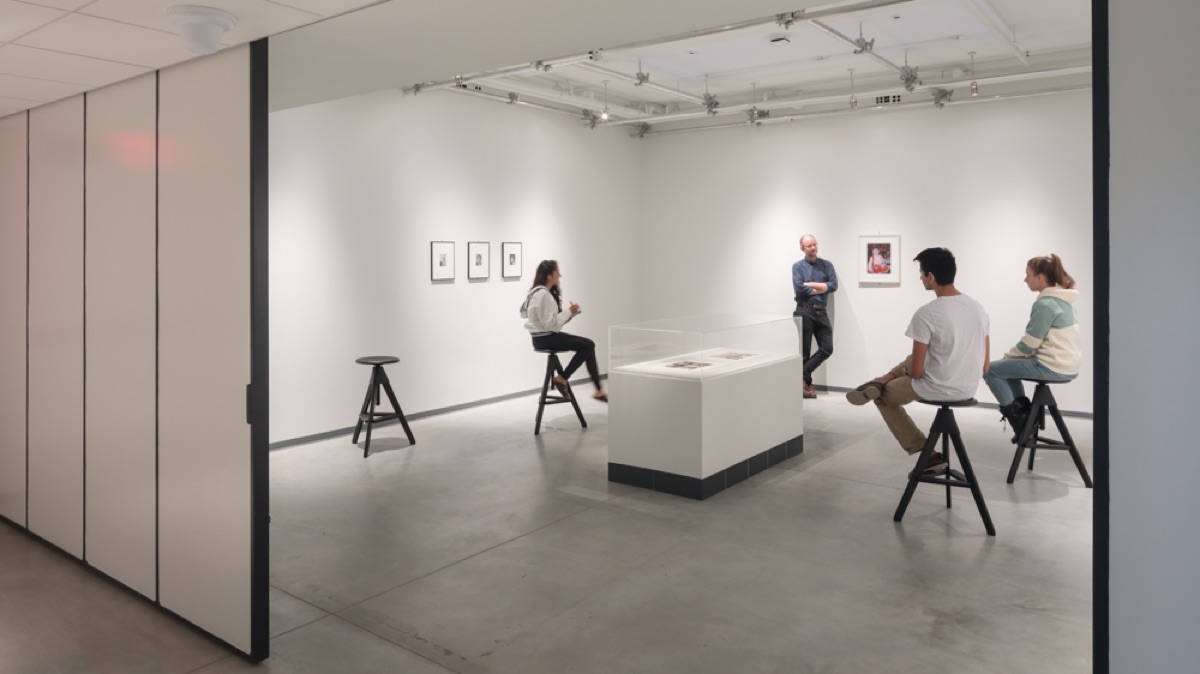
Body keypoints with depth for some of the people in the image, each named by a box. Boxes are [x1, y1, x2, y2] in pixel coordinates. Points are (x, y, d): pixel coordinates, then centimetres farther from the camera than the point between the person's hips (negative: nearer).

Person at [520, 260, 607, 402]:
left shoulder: (537, 292, 13)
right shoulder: (543, 295, -20)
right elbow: (550, 323, -24)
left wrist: (566, 315, 7)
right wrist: (568, 312, -13)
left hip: (545, 336, 10)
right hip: (545, 338, -10)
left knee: (588, 345, 4)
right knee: (587, 345, -14)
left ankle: (599, 391, 5)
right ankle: (562, 379, -3)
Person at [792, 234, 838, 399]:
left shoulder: (827, 265, 10)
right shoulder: (797, 266, 1)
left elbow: (833, 286, -5)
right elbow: (799, 290, -14)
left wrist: (811, 284, -9)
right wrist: (822, 289, -5)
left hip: (822, 312, 4)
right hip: (804, 312, -4)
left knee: (827, 349, -2)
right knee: (804, 351, 1)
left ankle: (802, 376, 9)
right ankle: (806, 383, 13)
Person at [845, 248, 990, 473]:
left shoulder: (926, 314, -23)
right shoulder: (978, 308, -1)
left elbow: (916, 371, -18)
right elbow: (984, 366, 6)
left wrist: (908, 375, 6)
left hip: (935, 389, -7)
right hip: (969, 388, 7)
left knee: (884, 396, 23)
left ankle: (927, 454, 20)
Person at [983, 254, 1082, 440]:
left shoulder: (1045, 304, -19)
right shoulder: (1063, 299, 12)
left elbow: (1029, 344, -17)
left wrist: (1009, 354, 2)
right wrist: (1012, 355, 13)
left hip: (1052, 367, -10)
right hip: (1067, 365, 10)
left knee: (990, 369, -2)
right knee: (1010, 365, 26)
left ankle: (1020, 420, 8)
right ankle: (1024, 414, 19)